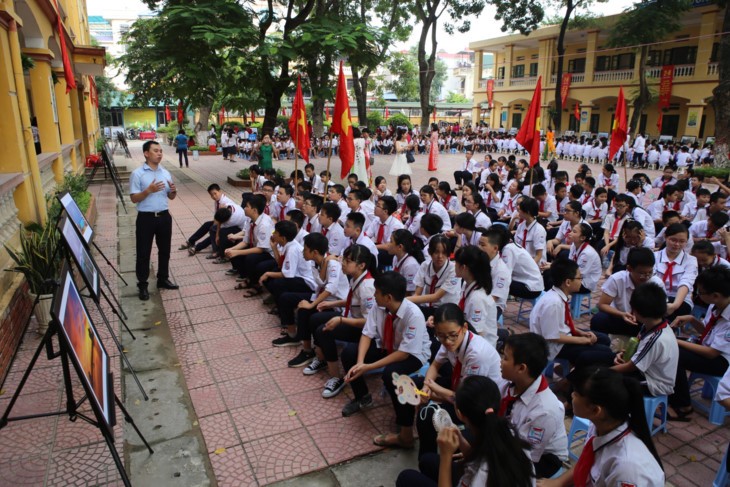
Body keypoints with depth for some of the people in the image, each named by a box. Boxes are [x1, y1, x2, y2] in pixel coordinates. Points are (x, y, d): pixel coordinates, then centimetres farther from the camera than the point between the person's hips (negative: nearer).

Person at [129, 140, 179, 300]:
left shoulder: (166, 173, 7)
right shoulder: (137, 174, -8)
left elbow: (171, 197, 13)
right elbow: (134, 198, -11)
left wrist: (174, 191, -10)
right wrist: (149, 190, -24)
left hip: (164, 216, 5)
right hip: (146, 217, -5)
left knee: (164, 250, 15)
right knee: (143, 252, 4)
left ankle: (163, 279, 30)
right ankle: (142, 284, 16)